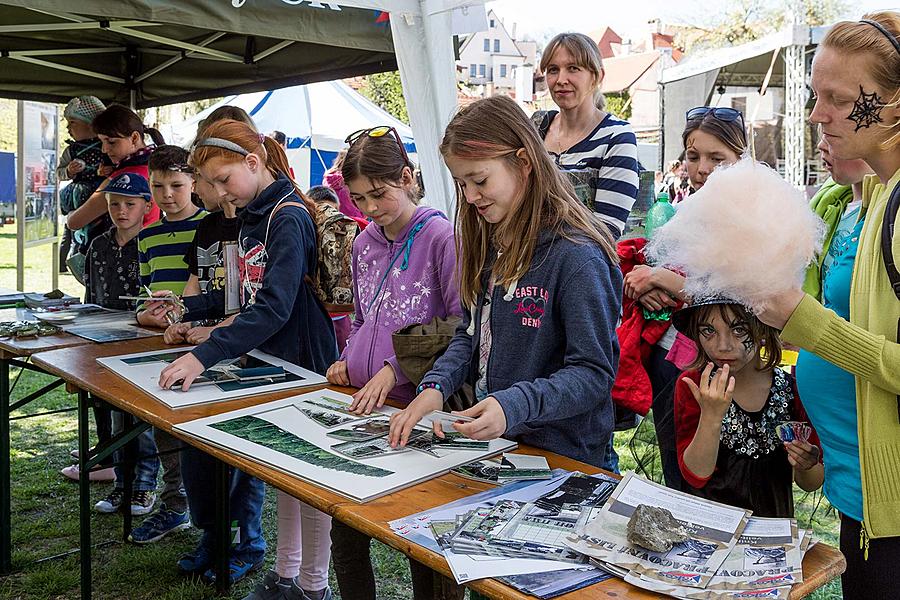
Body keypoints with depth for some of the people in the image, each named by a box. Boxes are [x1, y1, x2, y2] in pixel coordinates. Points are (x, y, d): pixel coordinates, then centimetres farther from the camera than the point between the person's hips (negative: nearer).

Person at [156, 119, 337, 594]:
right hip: (267, 358, 9)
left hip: (302, 363, -9)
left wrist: (205, 355, -34)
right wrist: (208, 332, 8)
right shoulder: (253, 216, 9)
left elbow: (275, 307, -29)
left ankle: (313, 584, 18)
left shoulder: (289, 218, -19)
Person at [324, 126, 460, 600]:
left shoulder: (440, 236, -11)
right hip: (360, 407, 7)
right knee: (345, 533, 13)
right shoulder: (364, 243, 12)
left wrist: (395, 368, -19)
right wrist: (348, 360, 7)